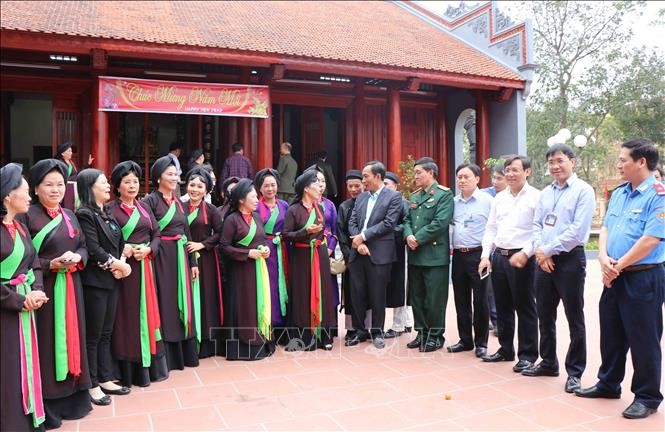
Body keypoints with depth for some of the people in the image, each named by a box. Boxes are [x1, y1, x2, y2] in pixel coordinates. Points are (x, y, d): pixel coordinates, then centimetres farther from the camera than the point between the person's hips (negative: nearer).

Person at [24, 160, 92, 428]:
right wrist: (51, 264, -20)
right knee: (48, 342, 0)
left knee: (72, 338, 12)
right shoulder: (28, 216, -9)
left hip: (71, 286, 6)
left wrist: (77, 258, -7)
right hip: (44, 288, -6)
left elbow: (83, 247, 14)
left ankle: (73, 397, 25)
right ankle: (47, 405, 12)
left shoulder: (69, 216, 11)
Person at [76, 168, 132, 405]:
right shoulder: (84, 214, -10)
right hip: (94, 281, -8)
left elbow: (120, 243, 12)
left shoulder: (107, 214, 15)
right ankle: (92, 385, 12)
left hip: (112, 279, 8)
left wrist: (121, 264, -6)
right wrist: (118, 265, -9)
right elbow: (93, 250, -18)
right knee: (93, 335, 1)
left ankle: (105, 379, 22)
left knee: (106, 333, 13)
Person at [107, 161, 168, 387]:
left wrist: (148, 249, -7)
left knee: (147, 312, 10)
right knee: (128, 316, -1)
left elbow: (157, 234, 10)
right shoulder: (111, 209, -3)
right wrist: (125, 251, -21)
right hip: (125, 267, -5)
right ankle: (130, 371, 9)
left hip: (146, 266, 5)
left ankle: (151, 365, 21)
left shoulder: (144, 207, 13)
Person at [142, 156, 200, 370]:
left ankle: (184, 353, 21)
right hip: (162, 257, -6)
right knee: (165, 303, -1)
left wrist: (192, 262, 14)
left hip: (181, 256, 6)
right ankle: (165, 357, 9)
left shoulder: (179, 202, 14)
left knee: (182, 302, 10)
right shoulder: (151, 200, -6)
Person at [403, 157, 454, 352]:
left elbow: (440, 222, -17)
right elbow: (407, 219, 12)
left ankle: (435, 336, 14)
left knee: (434, 298, 0)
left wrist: (418, 239, -15)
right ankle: (422, 332, 26)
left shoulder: (444, 194, -7)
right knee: (416, 297, 13)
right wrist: (408, 236, -9)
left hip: (435, 255, -7)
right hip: (415, 255, 7)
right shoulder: (414, 196, 16)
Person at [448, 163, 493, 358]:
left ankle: (481, 343, 15)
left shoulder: (487, 200, -4)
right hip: (458, 256, 5)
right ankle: (465, 340, 23)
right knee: (461, 301, 11)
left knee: (480, 300, 2)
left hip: (478, 255, -5)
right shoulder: (454, 202, 10)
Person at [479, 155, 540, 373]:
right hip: (498, 256, 6)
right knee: (503, 306, 15)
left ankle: (527, 354, 15)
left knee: (524, 307, 3)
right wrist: (485, 255, 5)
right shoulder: (499, 198, 13)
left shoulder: (535, 197, -7)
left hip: (521, 258, -6)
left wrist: (525, 253, -18)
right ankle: (506, 349, 28)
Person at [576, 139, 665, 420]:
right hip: (614, 277, 8)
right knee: (611, 334, 18)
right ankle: (608, 384, 34)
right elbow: (605, 229, 11)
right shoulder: (619, 193, 11)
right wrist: (604, 259, -7)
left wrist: (618, 266, -14)